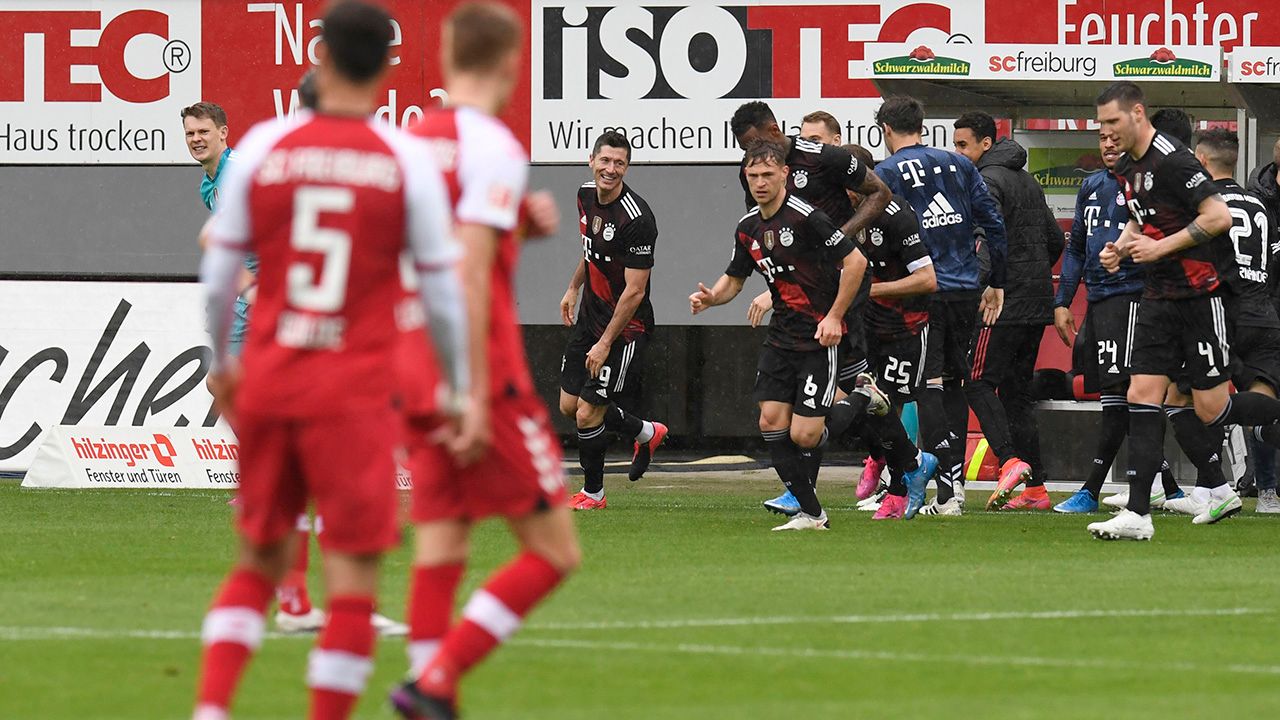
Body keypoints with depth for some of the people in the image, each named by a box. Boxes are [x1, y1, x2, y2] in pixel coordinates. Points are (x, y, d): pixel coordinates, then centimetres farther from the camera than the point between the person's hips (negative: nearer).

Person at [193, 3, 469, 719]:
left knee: (260, 560, 16)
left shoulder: (263, 148, 1)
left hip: (267, 383, 3)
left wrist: (221, 363, 22)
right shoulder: (408, 159, -4)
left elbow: (219, 275, 6)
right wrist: (459, 389, 12)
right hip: (356, 391, -3)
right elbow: (442, 289, -1)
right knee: (354, 576, 1)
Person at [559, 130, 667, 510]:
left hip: (625, 326, -8)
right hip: (590, 317, 8)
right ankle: (645, 433, 36)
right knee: (569, 405, 13)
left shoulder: (636, 218, -25)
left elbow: (635, 291, -23)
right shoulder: (587, 195, 0)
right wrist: (573, 289, 26)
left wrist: (605, 344, -21)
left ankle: (593, 493, 17)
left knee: (588, 414, -6)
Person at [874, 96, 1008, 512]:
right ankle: (955, 476, 13)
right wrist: (996, 284, 18)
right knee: (954, 383, 14)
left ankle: (948, 481, -14)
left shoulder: (885, 174, -2)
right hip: (966, 288, 5)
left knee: (928, 385, -5)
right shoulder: (958, 165, 12)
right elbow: (993, 224, 11)